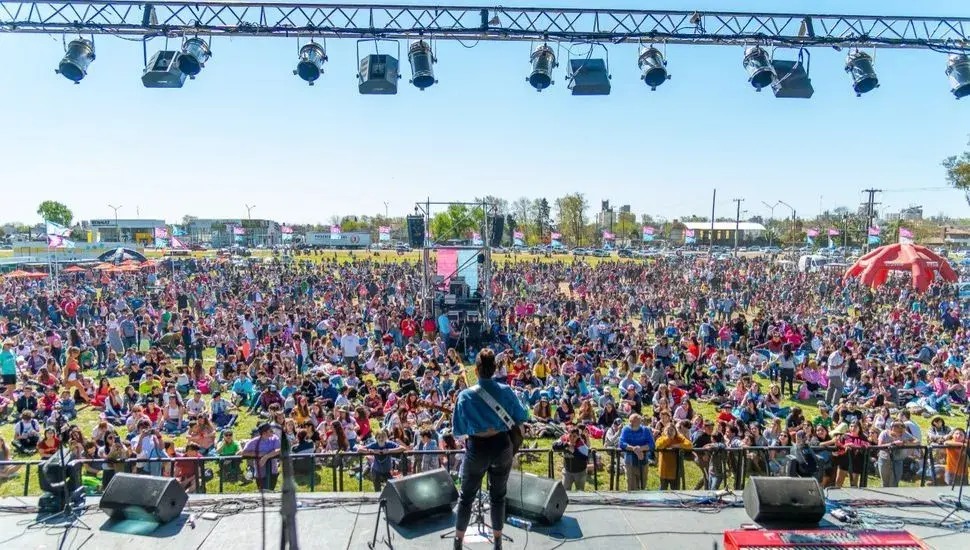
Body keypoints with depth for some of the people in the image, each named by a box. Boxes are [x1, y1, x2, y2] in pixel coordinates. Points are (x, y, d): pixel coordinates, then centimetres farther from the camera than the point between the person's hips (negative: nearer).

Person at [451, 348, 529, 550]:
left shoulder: (465, 395, -16)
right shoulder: (506, 391, -12)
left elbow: (458, 430, -8)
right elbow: (522, 417, 2)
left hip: (477, 449, -1)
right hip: (502, 446, 2)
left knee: (466, 496, 17)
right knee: (498, 495, 18)